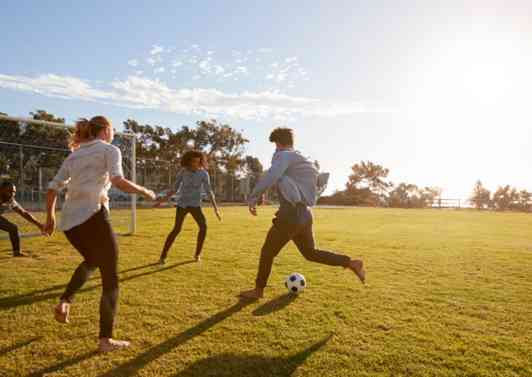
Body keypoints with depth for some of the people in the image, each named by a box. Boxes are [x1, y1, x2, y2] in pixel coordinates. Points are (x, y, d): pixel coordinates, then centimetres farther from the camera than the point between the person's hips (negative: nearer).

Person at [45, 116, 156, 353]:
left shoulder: (74, 155, 20)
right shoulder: (109, 150, 2)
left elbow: (52, 188, 20)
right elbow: (118, 182, -16)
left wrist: (50, 216, 30)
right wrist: (144, 191, -3)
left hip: (69, 222, 7)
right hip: (93, 218, -7)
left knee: (91, 261, 34)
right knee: (110, 279, 4)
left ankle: (65, 302, 16)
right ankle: (106, 340, 8)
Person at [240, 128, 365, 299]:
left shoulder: (284, 156, -8)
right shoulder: (302, 160, 17)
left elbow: (270, 177, -25)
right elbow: (321, 178, 27)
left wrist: (253, 198, -16)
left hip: (291, 214, -8)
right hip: (304, 214, 8)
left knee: (267, 252, 7)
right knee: (310, 252, 22)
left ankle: (258, 290, 20)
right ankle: (352, 263, 16)